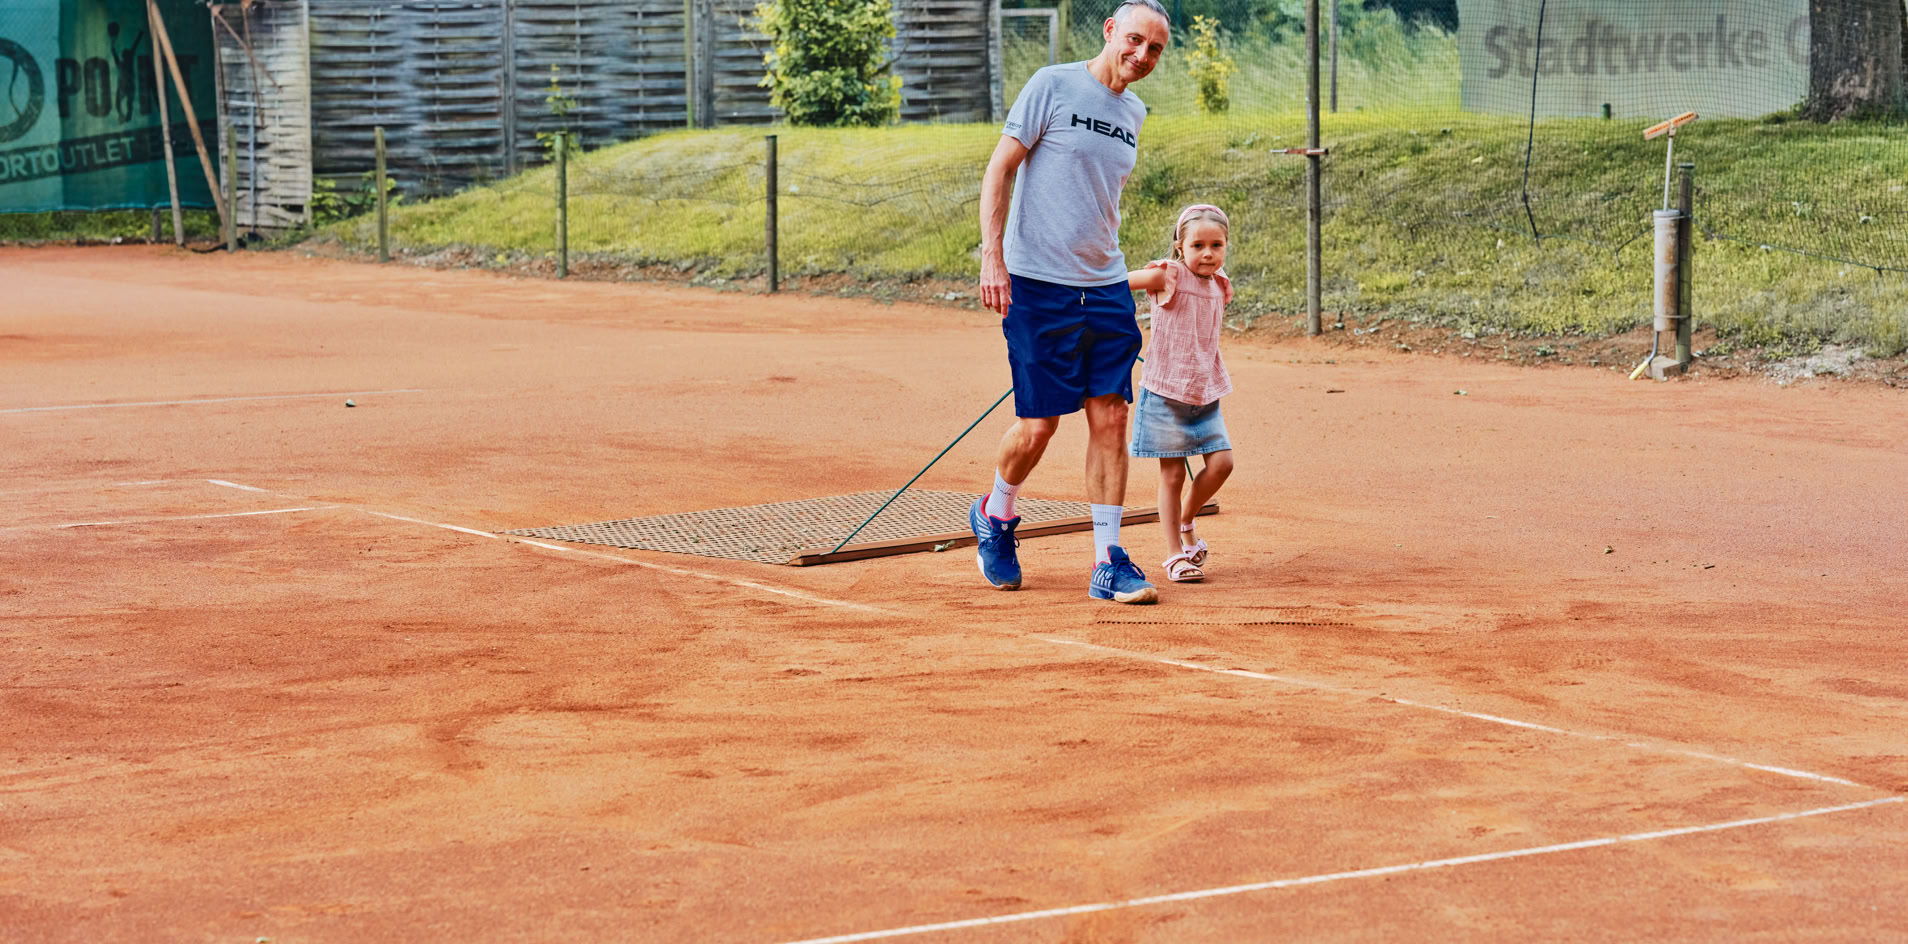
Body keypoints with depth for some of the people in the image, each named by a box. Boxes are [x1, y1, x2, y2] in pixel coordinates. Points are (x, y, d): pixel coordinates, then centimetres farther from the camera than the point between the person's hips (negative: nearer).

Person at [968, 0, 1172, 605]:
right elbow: (999, 169, -8)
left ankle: (1108, 563, 4)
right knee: (1039, 425, -3)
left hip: (1106, 289, 6)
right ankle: (995, 515, 26)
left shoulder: (1133, 112, 13)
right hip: (1038, 283, -6)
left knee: (1110, 419, 0)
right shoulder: (1053, 86, -6)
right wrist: (992, 256, -16)